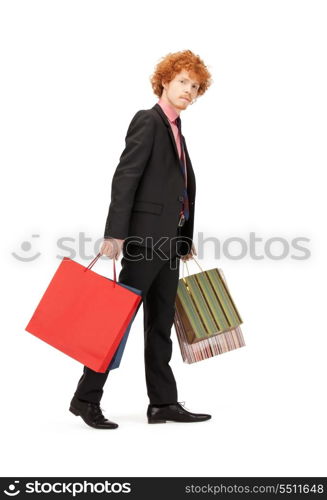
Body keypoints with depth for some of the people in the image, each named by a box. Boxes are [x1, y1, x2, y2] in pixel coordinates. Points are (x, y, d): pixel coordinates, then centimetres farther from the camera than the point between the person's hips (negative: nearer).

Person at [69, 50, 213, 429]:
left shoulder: (175, 128, 19)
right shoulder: (147, 121, -7)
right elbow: (125, 177, -16)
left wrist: (185, 241, 19)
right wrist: (115, 234, -24)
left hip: (169, 240, 9)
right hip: (146, 236, -9)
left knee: (161, 324, 11)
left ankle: (163, 403, 18)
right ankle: (86, 397, 5)